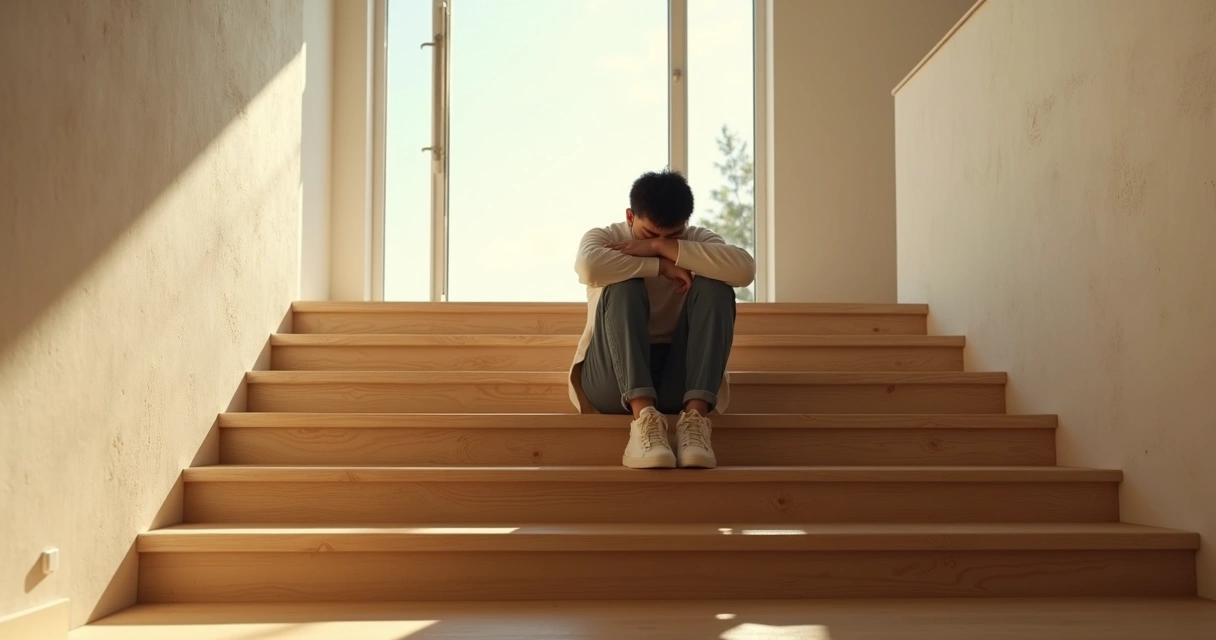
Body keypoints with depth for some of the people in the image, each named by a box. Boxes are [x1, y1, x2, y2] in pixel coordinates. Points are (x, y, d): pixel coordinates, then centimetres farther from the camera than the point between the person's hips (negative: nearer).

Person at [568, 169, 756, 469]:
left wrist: (661, 247, -22)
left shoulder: (697, 240, 3)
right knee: (623, 288, -26)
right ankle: (644, 416, -40)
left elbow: (744, 269, -21)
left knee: (714, 288, -19)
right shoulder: (605, 238, -1)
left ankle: (695, 415, -32)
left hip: (678, 379, 2)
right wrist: (660, 266, -22)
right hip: (614, 382, -1)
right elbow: (588, 267, -28)